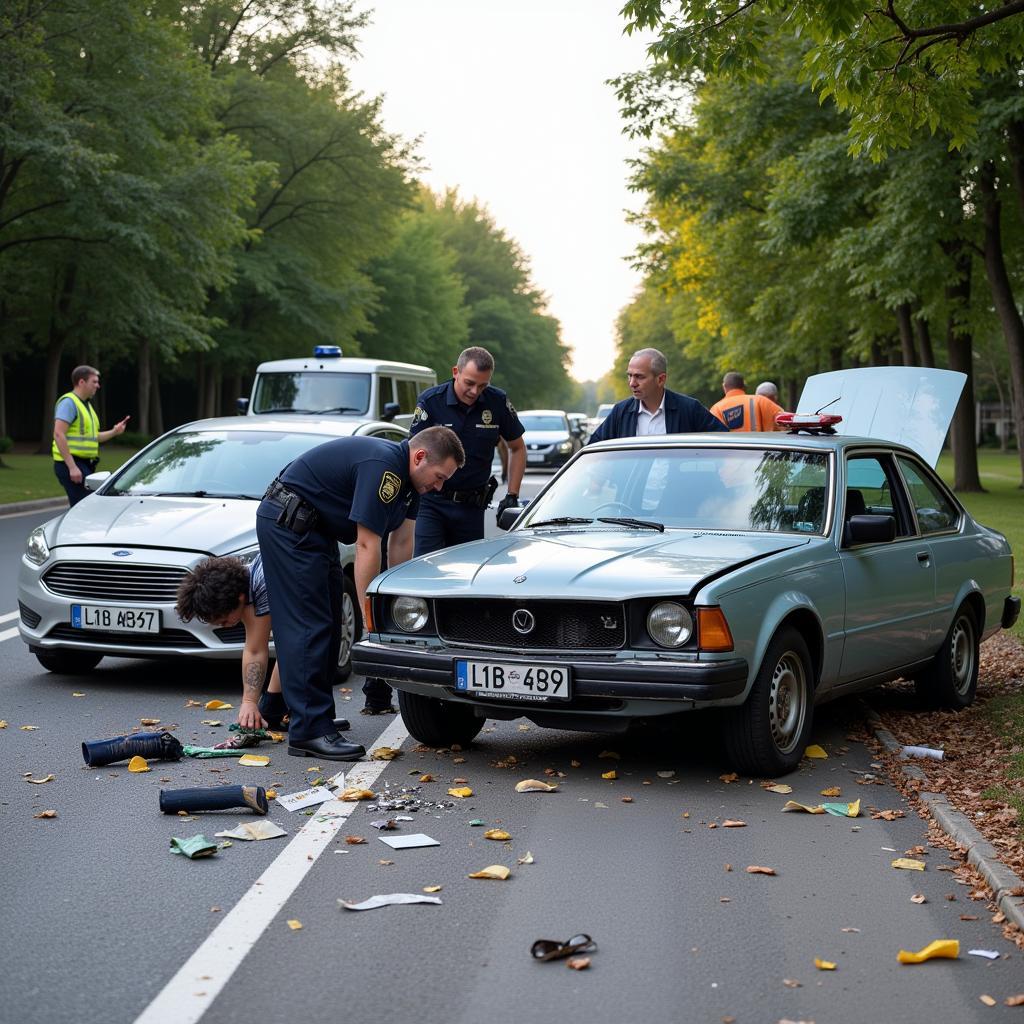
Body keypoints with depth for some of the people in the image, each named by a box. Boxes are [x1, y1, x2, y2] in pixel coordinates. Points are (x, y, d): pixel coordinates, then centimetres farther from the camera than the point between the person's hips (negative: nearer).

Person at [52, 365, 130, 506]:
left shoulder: (86, 404, 20)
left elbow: (92, 437, 26)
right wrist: (72, 467, -25)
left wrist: (114, 432, 10)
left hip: (84, 465, 10)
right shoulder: (68, 402, -10)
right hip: (71, 464, -10)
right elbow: (59, 435, -20)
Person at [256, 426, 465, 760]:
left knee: (326, 627, 11)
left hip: (315, 529, 11)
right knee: (309, 627, -13)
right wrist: (370, 615, -21)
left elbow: (401, 543, 7)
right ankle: (309, 731, -13)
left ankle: (314, 716, 17)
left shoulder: (406, 475, 6)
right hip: (287, 522, -11)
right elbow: (366, 547, -25)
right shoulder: (382, 468, -26)